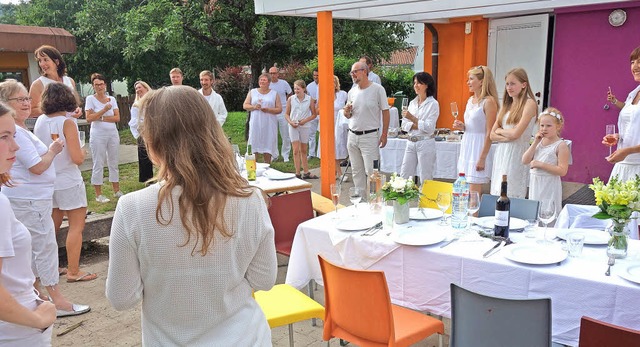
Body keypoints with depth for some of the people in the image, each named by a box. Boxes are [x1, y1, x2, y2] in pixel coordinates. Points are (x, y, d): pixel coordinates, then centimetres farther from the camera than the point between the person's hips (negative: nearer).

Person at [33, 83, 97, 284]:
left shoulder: (39, 122, 0)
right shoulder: (67, 123, -17)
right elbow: (77, 158, -20)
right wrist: (83, 152, 0)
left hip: (48, 182, 6)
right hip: (68, 183, -6)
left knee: (52, 226, 19)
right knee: (76, 226, 3)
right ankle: (73, 272, 7)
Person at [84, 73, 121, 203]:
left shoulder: (112, 99, 7)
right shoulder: (90, 99, -2)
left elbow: (117, 118, -1)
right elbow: (89, 118, -11)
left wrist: (101, 118, -10)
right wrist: (104, 110, -15)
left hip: (113, 134, 4)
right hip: (98, 135, -4)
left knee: (114, 163, 10)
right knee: (98, 164, 1)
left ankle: (116, 191, 19)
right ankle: (98, 194, 6)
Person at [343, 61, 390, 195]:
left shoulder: (377, 89, -6)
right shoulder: (352, 92, 10)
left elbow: (385, 112, -4)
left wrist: (384, 135, -9)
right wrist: (347, 112, -7)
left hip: (369, 136, -6)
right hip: (352, 136, 6)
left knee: (370, 171, -6)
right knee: (356, 171, 11)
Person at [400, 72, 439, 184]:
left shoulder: (433, 104, -6)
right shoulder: (412, 103, 13)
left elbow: (429, 128, -14)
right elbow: (404, 125, 8)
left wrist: (413, 118, -17)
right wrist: (416, 125, -10)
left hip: (425, 143, -6)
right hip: (410, 142, 6)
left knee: (425, 179, -1)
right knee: (404, 177, 7)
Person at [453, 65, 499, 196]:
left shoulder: (489, 101, -12)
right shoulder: (470, 100, 14)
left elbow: (489, 133, -15)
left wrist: (482, 158, -19)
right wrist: (462, 126, 3)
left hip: (479, 147, -8)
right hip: (466, 146, 8)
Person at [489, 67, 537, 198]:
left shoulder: (529, 103, -6)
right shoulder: (506, 105, 14)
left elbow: (515, 133, -16)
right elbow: (492, 135, 7)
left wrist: (499, 130, 2)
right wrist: (507, 137, -10)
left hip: (517, 153, -7)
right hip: (501, 153, 7)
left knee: (511, 195, -5)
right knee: (497, 194, 7)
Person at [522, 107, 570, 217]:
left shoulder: (561, 145, -10)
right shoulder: (539, 141, 9)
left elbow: (562, 171, -17)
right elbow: (525, 161, 0)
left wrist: (540, 164, -20)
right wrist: (535, 142, -5)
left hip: (549, 186, -6)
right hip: (535, 184, 7)